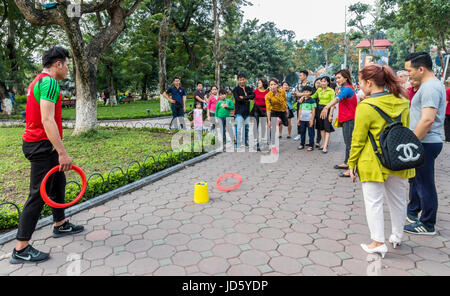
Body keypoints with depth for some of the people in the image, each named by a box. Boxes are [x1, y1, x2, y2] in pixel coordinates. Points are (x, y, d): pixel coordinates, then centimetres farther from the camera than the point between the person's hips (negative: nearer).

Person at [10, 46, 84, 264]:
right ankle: (20, 250, 3)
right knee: (38, 195, -5)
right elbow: (47, 120, -26)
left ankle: (60, 226, 35)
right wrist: (62, 152, -29)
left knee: (58, 183, 20)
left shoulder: (38, 81, 16)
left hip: (41, 144, 11)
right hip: (42, 146, -11)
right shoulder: (49, 82, -16)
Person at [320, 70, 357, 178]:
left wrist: (327, 107, -46)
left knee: (349, 143, -11)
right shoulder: (345, 88, 16)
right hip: (347, 119, 10)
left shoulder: (347, 88, -15)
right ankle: (346, 163, 30)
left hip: (349, 120, -10)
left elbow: (338, 99, -34)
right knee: (347, 142, 18)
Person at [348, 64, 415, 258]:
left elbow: (358, 140, -12)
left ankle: (378, 242, 7)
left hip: (373, 163, -6)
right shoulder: (402, 102, 3)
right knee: (398, 199, 18)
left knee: (373, 201, 4)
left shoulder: (365, 107, -16)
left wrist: (352, 164, -2)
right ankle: (397, 237, 35)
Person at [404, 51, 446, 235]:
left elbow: (428, 119, -28)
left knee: (425, 184, 0)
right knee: (416, 179, 22)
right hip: (423, 142, 10)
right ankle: (413, 211, 39)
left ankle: (427, 225, 12)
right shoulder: (431, 85, 16)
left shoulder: (430, 88, -18)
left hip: (425, 144, -10)